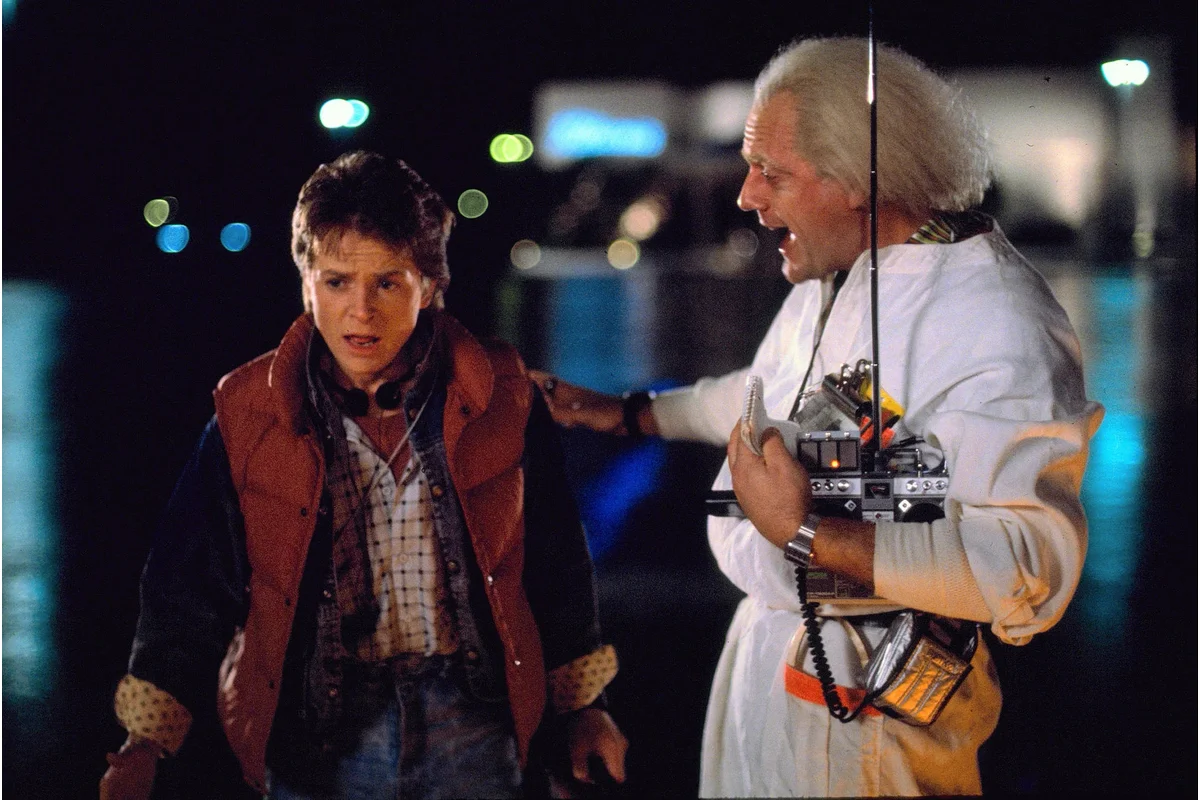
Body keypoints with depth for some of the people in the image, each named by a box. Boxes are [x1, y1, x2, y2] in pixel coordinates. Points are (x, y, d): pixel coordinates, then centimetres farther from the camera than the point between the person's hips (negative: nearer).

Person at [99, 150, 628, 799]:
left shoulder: (500, 399, 1)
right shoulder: (250, 414, -1)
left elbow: (556, 563, 11)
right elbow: (190, 585, 3)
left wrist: (580, 706, 15)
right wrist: (145, 743, -3)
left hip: (476, 737, 0)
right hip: (318, 742, 0)